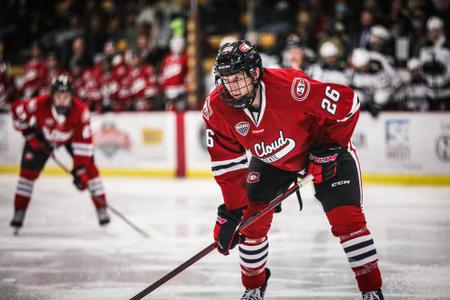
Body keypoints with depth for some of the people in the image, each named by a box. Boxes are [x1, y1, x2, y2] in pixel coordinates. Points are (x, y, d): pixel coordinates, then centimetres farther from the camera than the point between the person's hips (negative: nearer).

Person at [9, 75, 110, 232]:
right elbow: (17, 109, -19)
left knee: (88, 166, -12)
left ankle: (101, 208, -1)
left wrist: (80, 169, -36)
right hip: (43, 136, 0)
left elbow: (83, 142, -33)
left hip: (71, 136, 0)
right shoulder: (40, 104, -37)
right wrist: (28, 132, -17)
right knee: (28, 170, -6)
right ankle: (19, 212, 6)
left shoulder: (80, 110, -36)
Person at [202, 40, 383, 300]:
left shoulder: (290, 87, -40)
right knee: (252, 219, -2)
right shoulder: (217, 108, -24)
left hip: (323, 149, -4)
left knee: (346, 218, -14)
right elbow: (228, 163, -13)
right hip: (271, 159, 4)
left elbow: (347, 102, -27)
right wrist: (231, 210, -16)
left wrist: (330, 147, -20)